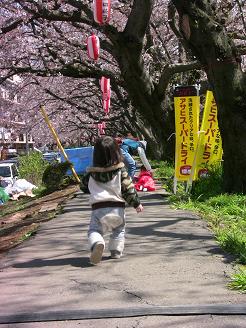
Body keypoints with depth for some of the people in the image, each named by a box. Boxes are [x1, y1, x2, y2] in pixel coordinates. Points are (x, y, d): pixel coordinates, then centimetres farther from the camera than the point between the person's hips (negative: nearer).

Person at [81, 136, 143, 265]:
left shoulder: (92, 173, 1)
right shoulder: (120, 170, -4)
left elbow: (84, 186, 16)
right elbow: (128, 188, -3)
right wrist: (137, 203, 7)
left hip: (98, 207, -1)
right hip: (117, 207, 1)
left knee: (94, 230, 3)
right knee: (119, 230, 25)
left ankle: (97, 244, -28)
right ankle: (116, 251, 21)